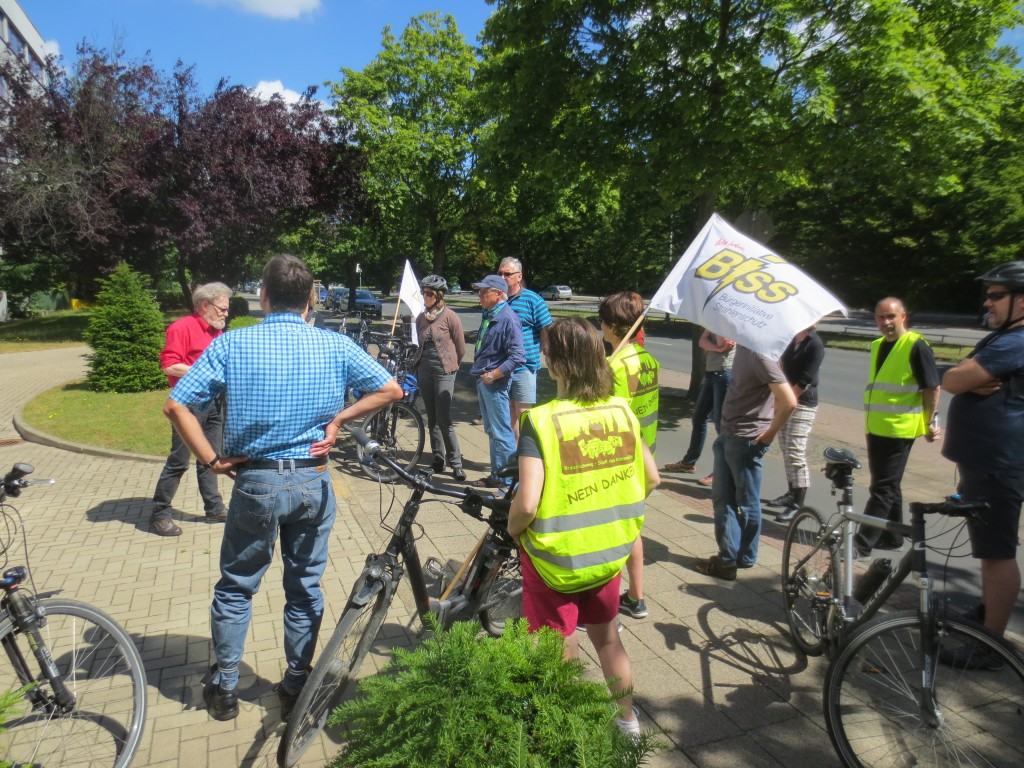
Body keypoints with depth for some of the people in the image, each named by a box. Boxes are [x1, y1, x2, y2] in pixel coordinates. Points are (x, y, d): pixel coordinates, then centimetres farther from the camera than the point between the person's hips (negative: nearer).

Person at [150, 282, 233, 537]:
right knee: (179, 460, -2)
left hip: (214, 400, 8)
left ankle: (214, 509, 24)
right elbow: (169, 366, -19)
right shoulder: (182, 327, -11)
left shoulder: (218, 331, 14)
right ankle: (160, 514, 10)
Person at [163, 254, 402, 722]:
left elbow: (176, 406, -11)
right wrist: (338, 419, 0)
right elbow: (390, 390, -2)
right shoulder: (336, 346, -5)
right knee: (305, 589, 16)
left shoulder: (231, 344, -8)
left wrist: (211, 460, -4)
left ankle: (224, 689, 31)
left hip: (255, 482, -1)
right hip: (313, 482, 1)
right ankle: (295, 689, 29)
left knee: (235, 588, 19)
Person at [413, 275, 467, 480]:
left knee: (444, 420, -8)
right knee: (432, 419, 10)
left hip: (444, 372, -5)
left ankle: (456, 463, 1)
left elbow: (461, 349, -1)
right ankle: (438, 458, 20)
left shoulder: (450, 317, -7)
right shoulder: (421, 317, 9)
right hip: (424, 370, 6)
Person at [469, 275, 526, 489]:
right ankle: (496, 475, 29)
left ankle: (509, 482, 6)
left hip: (495, 383, -10)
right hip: (483, 380, 10)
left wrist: (493, 375, -20)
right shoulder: (488, 316, 12)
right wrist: (480, 372, 14)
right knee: (491, 431, 17)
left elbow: (518, 357, -23)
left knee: (501, 433, -3)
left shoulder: (508, 318, -17)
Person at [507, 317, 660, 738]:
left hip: (555, 559, -5)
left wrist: (512, 528, -6)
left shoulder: (541, 420, -22)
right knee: (607, 636, 28)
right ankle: (627, 718, 48)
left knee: (561, 655, 15)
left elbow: (527, 503, -28)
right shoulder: (621, 410, -7)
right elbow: (651, 479, 1)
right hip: (610, 554, 5)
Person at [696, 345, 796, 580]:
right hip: (727, 434, 9)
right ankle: (728, 557, 25)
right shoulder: (743, 345, 3)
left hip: (746, 440, -9)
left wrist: (769, 434, -14)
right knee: (722, 497, 14)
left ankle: (745, 558, 25)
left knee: (746, 503, 8)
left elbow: (789, 401, -30)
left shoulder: (761, 354, -22)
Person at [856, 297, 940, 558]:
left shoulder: (916, 346, -11)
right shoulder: (877, 346, 12)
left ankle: (862, 544, -3)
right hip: (876, 427, 8)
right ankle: (892, 536, 27)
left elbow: (932, 388, -10)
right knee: (887, 486, 16)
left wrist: (929, 422, -5)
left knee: (883, 488, -4)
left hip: (899, 429, -8)